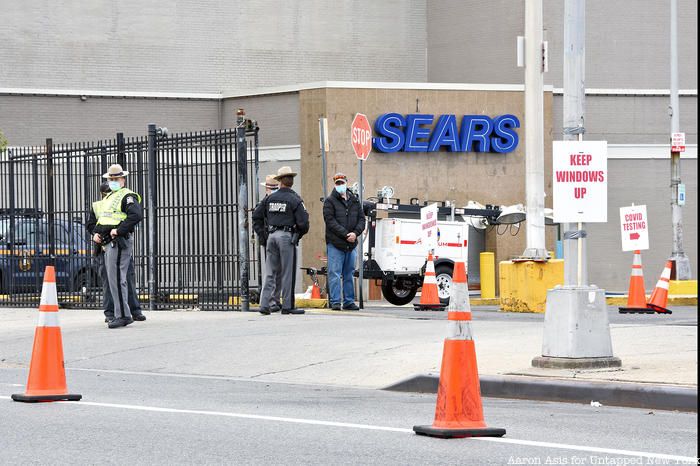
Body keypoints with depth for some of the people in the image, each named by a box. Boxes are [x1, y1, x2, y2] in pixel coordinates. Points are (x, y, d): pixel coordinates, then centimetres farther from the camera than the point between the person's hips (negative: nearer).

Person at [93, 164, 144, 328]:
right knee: (113, 279, 12)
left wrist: (119, 230, -23)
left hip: (119, 241, -10)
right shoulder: (108, 197, 23)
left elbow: (137, 215, -24)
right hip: (108, 243, 10)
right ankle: (123, 314, 16)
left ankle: (122, 315, -13)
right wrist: (97, 233, 11)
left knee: (116, 278, -14)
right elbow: (102, 218, 31)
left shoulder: (128, 196, -7)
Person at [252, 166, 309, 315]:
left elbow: (256, 216, 14)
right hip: (287, 236, -5)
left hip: (272, 236, 5)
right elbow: (303, 222, -10)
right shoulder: (295, 199, -6)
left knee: (270, 272, 8)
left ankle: (264, 304, 3)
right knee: (287, 273, 0)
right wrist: (299, 235, 7)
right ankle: (287, 306, 2)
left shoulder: (270, 198, 9)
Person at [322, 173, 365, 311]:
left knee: (349, 274, 9)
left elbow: (361, 219, 11)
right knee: (335, 274, -6)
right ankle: (335, 302, -4)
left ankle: (349, 301, 14)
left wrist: (355, 233, -8)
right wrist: (346, 235, -16)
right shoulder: (330, 201, -1)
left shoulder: (354, 200, 14)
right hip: (335, 243, -5)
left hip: (351, 244, 5)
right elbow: (331, 221, -10)